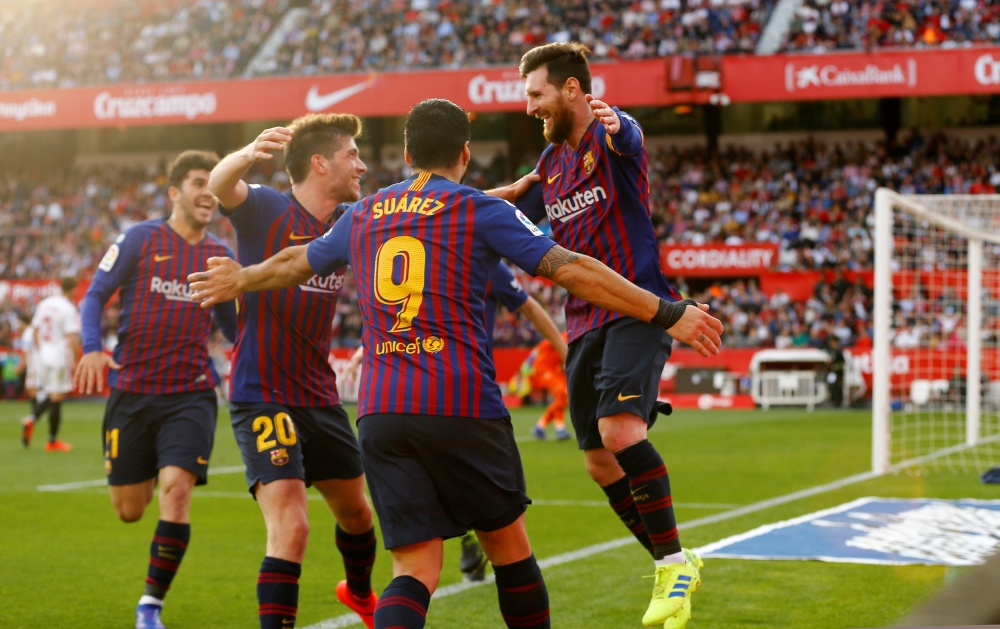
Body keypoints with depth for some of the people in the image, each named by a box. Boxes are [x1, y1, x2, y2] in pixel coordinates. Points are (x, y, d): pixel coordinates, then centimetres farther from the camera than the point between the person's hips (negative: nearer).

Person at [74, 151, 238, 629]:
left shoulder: (220, 255, 9)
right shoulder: (139, 240, 0)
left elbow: (231, 323, 23)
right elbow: (95, 294, 2)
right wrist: (92, 348, -15)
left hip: (190, 395, 1)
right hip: (132, 390, -1)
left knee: (176, 489, -20)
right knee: (128, 511, 7)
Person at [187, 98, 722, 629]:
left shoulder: (362, 216, 17)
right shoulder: (480, 211, 3)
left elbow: (294, 263, 34)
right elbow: (573, 271, -4)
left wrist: (241, 280, 55)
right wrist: (668, 315, 0)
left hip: (379, 413, 4)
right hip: (462, 407, -4)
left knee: (416, 568, 1)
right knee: (508, 543, 14)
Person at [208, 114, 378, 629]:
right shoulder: (266, 209, -14)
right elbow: (219, 186, -35)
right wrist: (246, 156, -59)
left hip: (321, 399, 7)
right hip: (262, 398, -7)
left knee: (356, 513, 23)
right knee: (291, 529, -19)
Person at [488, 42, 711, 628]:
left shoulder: (614, 132, -7)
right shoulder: (550, 162, 17)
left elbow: (626, 138, -35)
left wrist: (612, 124, -58)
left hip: (636, 309, -8)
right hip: (584, 321, 8)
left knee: (620, 430, -27)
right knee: (600, 462, 7)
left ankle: (676, 561, -17)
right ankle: (672, 568, 22)